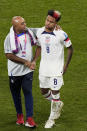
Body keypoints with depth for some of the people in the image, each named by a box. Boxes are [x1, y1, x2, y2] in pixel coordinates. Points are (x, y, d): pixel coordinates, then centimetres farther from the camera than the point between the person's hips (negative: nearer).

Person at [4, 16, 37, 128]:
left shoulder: (29, 32, -2)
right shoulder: (9, 38, -15)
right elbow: (9, 55, -15)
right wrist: (25, 62, -15)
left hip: (28, 70, 2)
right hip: (15, 71, -2)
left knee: (28, 92, -4)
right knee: (16, 93, 12)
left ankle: (29, 119, -5)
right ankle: (19, 115, 31)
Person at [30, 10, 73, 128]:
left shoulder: (61, 34, -17)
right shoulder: (39, 32, -3)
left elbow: (70, 48, -4)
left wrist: (66, 66, -5)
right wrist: (34, 61, 1)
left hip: (56, 68, -5)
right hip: (43, 67, 5)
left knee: (55, 92, 0)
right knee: (44, 92, 14)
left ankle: (52, 118, 17)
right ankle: (58, 104, 43)